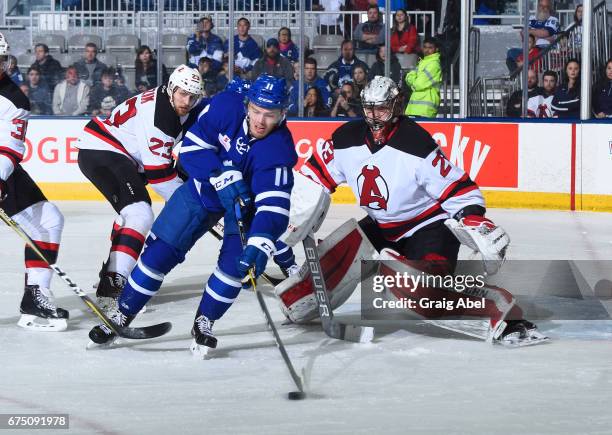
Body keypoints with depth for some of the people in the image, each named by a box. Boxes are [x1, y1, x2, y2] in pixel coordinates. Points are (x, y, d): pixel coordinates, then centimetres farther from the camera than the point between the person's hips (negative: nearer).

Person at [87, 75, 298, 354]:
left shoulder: (279, 149, -32)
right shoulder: (226, 106, -26)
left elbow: (274, 205, -39)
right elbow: (192, 145, -23)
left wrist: (259, 245, -53)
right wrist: (224, 177, -36)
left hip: (247, 200, -1)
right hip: (202, 189, 1)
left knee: (236, 262, -19)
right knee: (160, 251, -3)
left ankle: (203, 323, 3)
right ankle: (122, 315, 10)